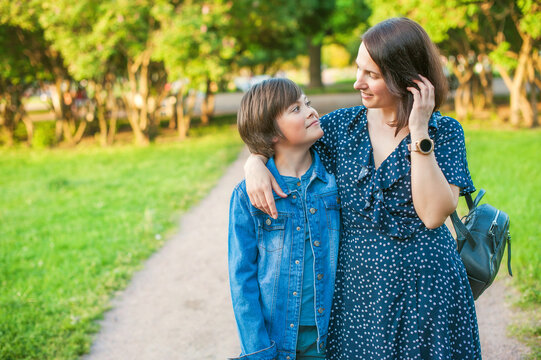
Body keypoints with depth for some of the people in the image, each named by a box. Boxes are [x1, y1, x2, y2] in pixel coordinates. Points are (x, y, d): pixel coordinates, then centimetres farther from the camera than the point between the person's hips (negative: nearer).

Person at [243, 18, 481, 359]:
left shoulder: (445, 132, -7)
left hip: (425, 288, -2)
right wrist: (255, 162, -13)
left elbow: (434, 214, -20)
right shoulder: (344, 124, 1)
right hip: (356, 282, 3)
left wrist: (419, 134, -20)